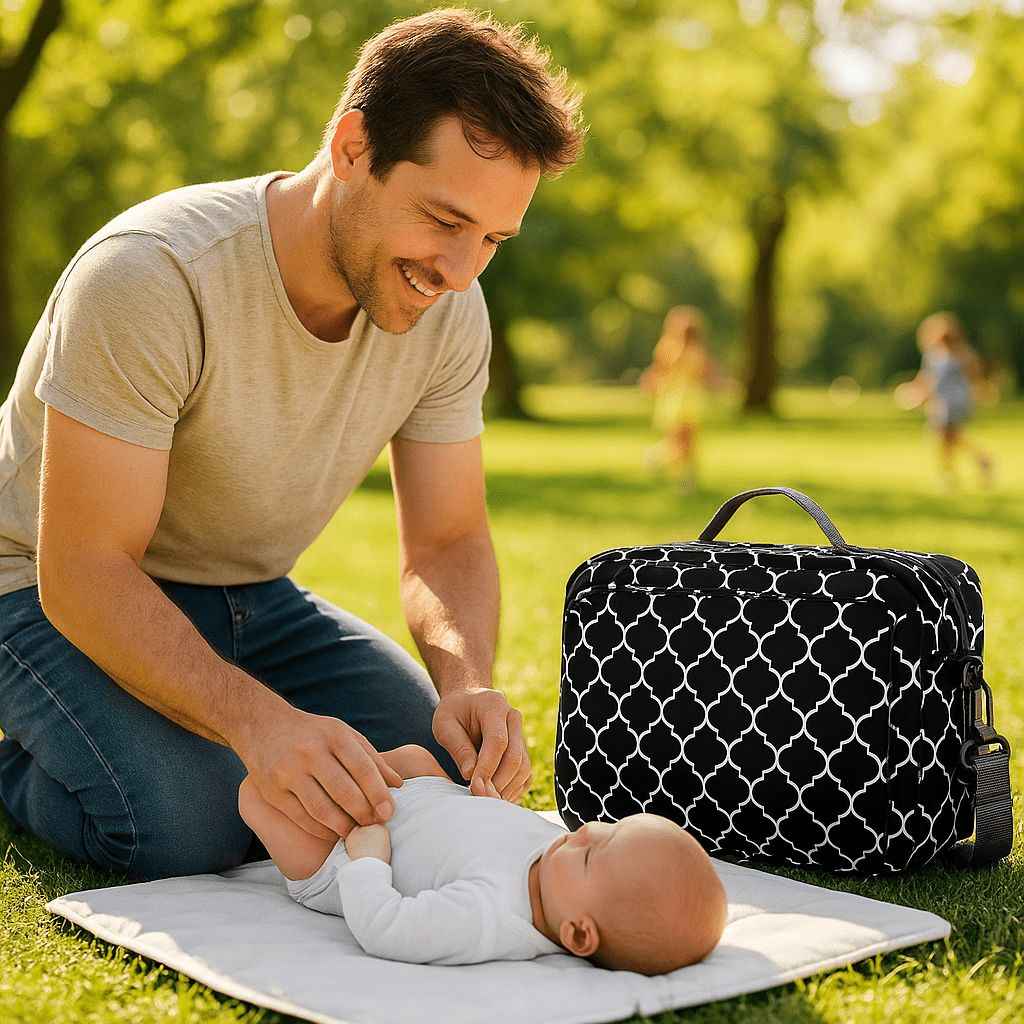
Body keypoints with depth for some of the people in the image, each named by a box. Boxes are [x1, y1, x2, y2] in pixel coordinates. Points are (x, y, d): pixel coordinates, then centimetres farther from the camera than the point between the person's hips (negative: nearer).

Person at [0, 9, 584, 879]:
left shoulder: (449, 315, -12)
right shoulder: (153, 277, -32)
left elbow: (448, 541, -6)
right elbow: (83, 573, -31)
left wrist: (467, 680, -29)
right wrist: (260, 718, -46)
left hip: (245, 593, 6)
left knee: (439, 761, -9)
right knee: (190, 828, -28)